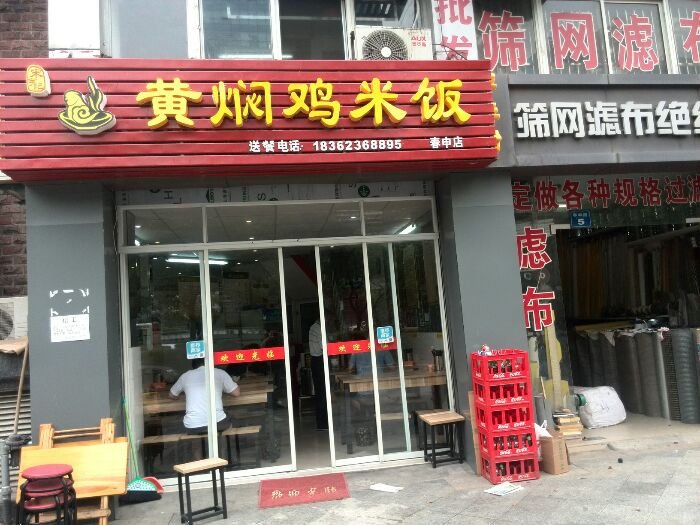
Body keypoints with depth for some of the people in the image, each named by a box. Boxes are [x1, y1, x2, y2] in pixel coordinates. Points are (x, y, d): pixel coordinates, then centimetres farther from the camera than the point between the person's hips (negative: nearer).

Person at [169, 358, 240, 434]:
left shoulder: (185, 376, 14)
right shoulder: (220, 373, 9)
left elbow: (172, 396, 28)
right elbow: (236, 393, 13)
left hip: (192, 428, 1)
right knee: (226, 422, 32)